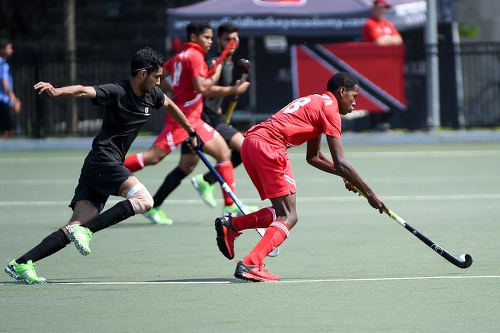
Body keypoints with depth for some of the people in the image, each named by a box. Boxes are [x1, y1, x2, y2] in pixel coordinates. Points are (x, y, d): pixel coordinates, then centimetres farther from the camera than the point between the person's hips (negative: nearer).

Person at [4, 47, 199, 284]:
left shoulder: (152, 94, 13)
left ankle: (20, 264, -9)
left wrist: (191, 132, 47)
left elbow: (170, 105, 35)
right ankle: (85, 230, -26)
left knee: (75, 228, -4)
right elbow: (84, 91, -29)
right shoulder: (117, 92, -12)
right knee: (144, 200, -25)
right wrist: (56, 92, -48)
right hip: (102, 160, -8)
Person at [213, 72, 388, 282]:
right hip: (269, 146, -9)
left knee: (282, 213, 16)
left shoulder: (315, 102, 28)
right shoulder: (329, 109, 0)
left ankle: (230, 225, 8)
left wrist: (345, 177, 29)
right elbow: (340, 163, -6)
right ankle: (250, 264, -25)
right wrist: (369, 194, 1)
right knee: (289, 217, -10)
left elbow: (313, 157, 37)